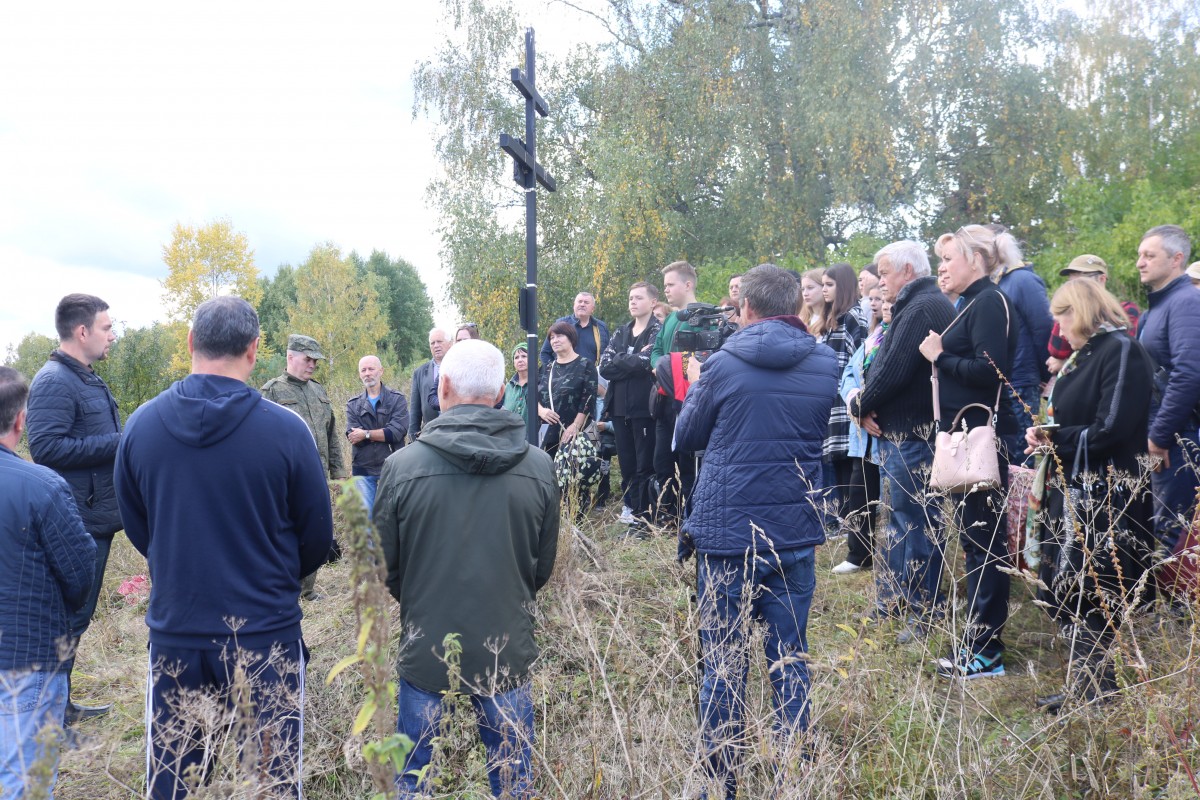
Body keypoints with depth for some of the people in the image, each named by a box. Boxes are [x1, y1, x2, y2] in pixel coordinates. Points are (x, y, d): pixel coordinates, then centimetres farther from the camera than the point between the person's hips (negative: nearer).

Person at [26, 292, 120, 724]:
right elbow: (45, 446, -24)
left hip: (96, 516, 10)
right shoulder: (54, 381, -15)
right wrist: (117, 443, -22)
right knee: (68, 617, -2)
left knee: (78, 613, 18)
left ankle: (59, 703, 31)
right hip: (76, 522, -10)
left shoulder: (87, 379, 15)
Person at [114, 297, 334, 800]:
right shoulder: (286, 429, -16)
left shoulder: (141, 424, -7)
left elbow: (136, 529, 7)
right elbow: (318, 537, -4)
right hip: (266, 636, -2)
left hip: (175, 633, 3)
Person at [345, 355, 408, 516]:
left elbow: (398, 431, -12)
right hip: (363, 470, 2)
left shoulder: (397, 399, 3)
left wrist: (366, 434, -11)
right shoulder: (353, 404, 10)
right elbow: (353, 437, -5)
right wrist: (384, 434, -13)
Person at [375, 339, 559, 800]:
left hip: (426, 648, -1)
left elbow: (384, 568, 0)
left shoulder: (402, 466, -13)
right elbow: (543, 567, 5)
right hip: (508, 650, 1)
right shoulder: (538, 467, -7)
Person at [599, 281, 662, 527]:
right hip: (620, 407, 6)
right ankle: (630, 510, 22)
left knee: (645, 466, 0)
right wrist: (634, 361, -10)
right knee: (626, 464, 11)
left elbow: (647, 362, -21)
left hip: (644, 407, -6)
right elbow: (604, 367, 2)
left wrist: (619, 361, -7)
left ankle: (645, 518, 8)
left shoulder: (658, 331, -4)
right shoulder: (620, 333, 15)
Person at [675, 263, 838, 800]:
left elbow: (687, 437, 4)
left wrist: (695, 387, 19)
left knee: (723, 659, 8)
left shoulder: (724, 364, -9)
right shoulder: (825, 364, 1)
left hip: (725, 533, -2)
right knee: (790, 656, 12)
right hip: (795, 534, 3)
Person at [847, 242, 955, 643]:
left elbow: (893, 373, -23)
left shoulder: (922, 309, -16)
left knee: (917, 521, -2)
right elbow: (887, 367, 15)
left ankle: (925, 611, 9)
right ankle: (891, 602, 28)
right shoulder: (915, 306, 17)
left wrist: (861, 406, -7)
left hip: (912, 437, -11)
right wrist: (865, 403, -2)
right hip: (897, 433, 11)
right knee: (900, 518, 17)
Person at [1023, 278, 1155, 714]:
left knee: (1091, 596, 0)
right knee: (1065, 590, 13)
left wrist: (1055, 438, -10)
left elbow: (1110, 431, -21)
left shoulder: (1122, 351, -14)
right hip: (1073, 490, 9)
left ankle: (1092, 688, 13)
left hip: (1105, 497, -9)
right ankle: (1083, 681, 24)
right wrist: (1048, 437, -2)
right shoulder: (1084, 355, 14)